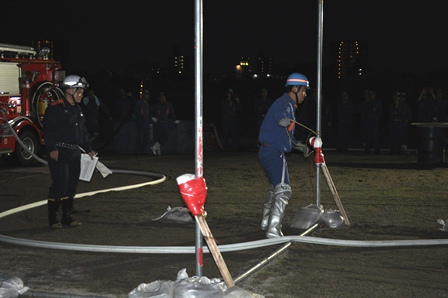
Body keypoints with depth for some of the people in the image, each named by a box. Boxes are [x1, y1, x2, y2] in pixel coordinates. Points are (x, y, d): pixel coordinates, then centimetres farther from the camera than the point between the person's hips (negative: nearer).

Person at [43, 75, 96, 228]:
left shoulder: (77, 110, 18)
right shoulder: (55, 108, -9)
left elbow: (83, 133, 24)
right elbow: (48, 130, -15)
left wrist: (88, 150, 21)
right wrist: (52, 149, -21)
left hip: (74, 153, 8)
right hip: (59, 152, -8)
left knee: (71, 185, 9)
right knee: (59, 184, -9)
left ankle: (67, 216, 18)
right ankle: (53, 218, 0)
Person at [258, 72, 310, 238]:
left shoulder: (289, 105, 21)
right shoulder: (284, 102, -13)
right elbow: (279, 114, -39)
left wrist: (297, 145, 26)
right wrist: (285, 120, -60)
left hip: (268, 152, 11)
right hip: (274, 152, -11)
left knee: (275, 188, 25)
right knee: (283, 190, -15)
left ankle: (267, 222, 39)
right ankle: (273, 230, -19)